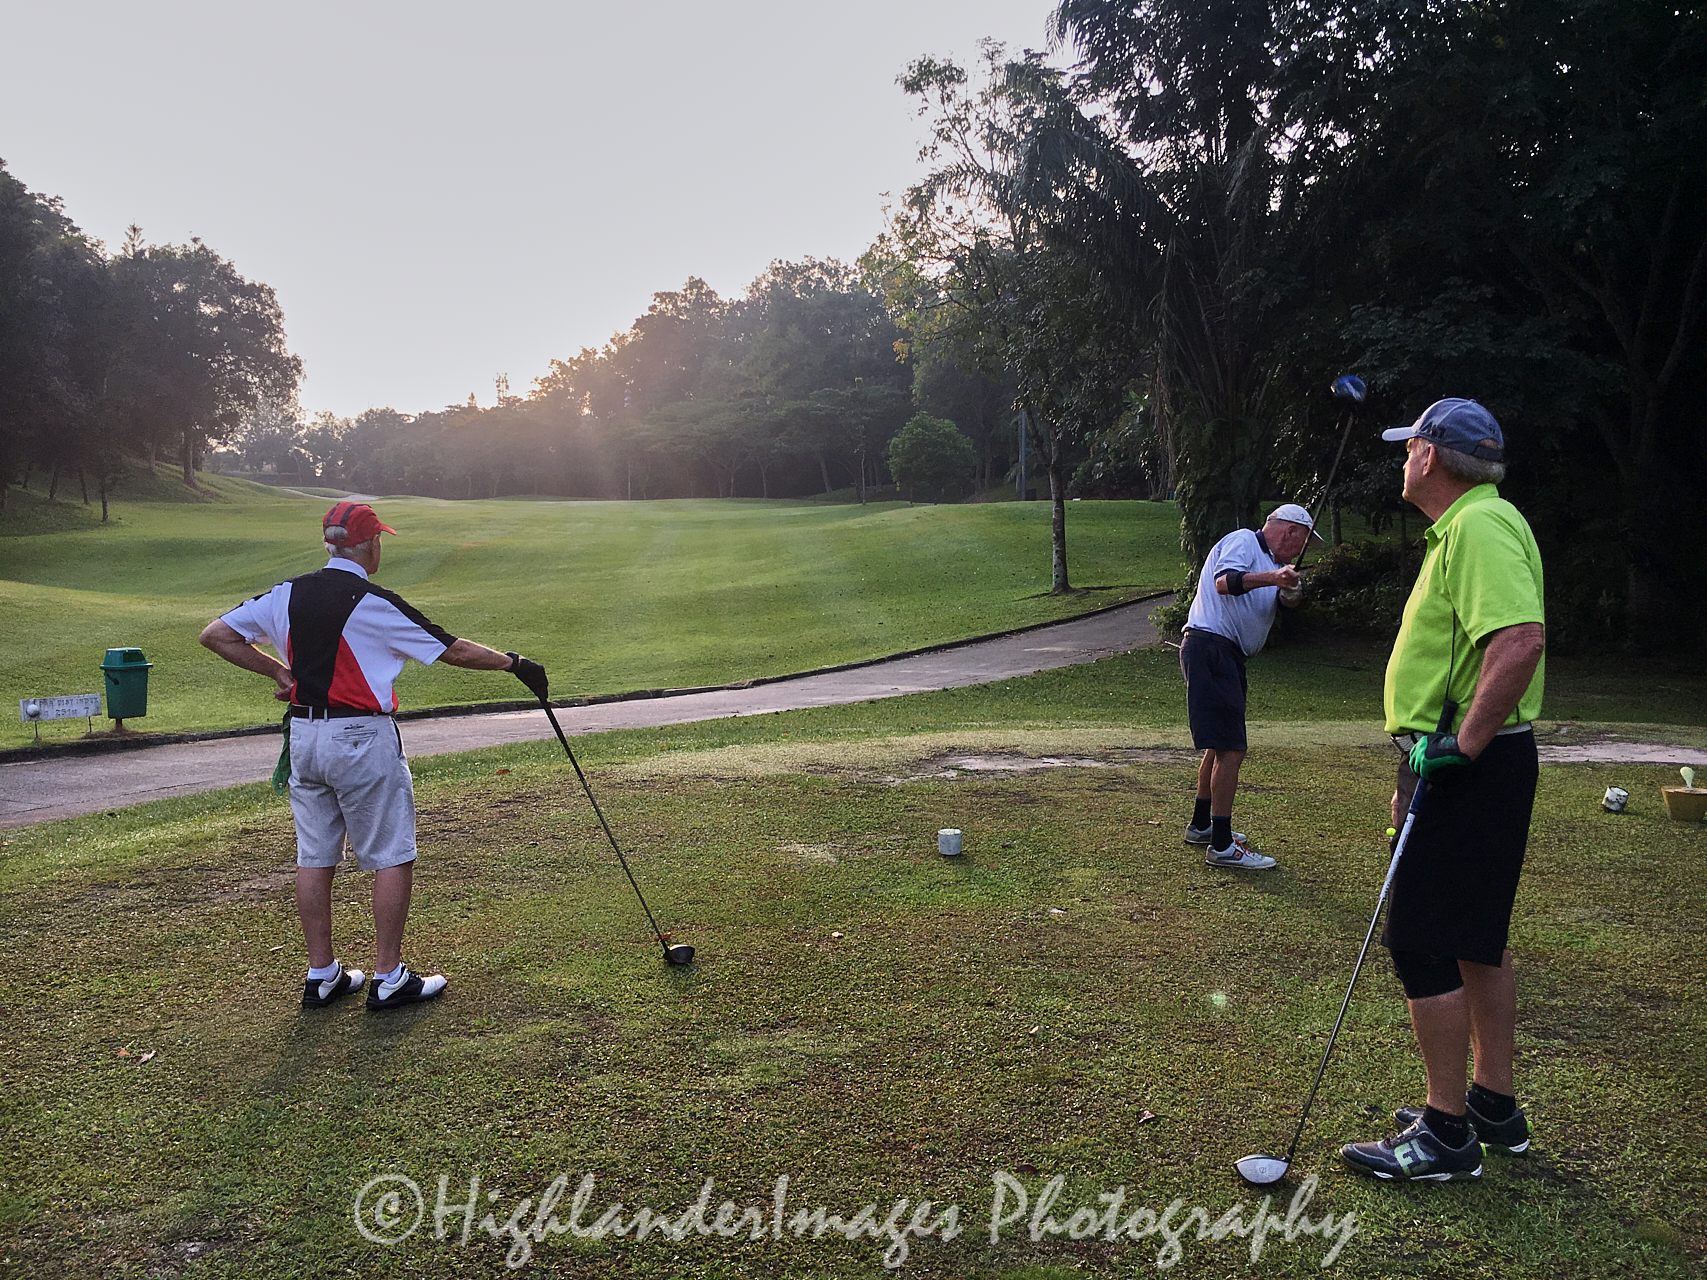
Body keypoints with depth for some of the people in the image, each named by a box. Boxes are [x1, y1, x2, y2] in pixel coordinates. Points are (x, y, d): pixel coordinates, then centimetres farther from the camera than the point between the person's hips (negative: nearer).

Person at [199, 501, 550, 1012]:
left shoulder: (287, 594, 4)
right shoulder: (374, 604, -12)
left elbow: (216, 635, 5)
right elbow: (454, 650, -9)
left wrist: (277, 669, 8)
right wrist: (514, 662, 1)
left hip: (303, 735, 7)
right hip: (362, 739, -7)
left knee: (314, 858, 13)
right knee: (392, 858, 3)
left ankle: (321, 975, 21)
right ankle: (389, 979, 7)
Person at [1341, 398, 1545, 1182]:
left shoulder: (1481, 526, -17)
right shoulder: (1463, 528, 17)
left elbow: (1521, 639, -32)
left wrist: (1463, 743, -26)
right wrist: (1420, 763, 24)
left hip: (1467, 772, -11)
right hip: (1457, 766, 11)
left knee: (1423, 943, -5)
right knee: (1475, 941, 17)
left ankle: (1445, 1133, 5)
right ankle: (1494, 1107, 28)